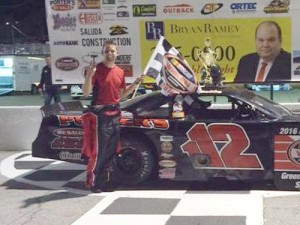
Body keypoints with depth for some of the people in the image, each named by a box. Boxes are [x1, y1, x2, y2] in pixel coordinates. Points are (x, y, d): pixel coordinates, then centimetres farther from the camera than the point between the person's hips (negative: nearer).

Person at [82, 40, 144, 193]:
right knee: (99, 150, -6)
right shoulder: (96, 69, -7)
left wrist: (135, 83, 9)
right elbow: (86, 93, -11)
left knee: (111, 150, 12)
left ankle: (105, 180, 24)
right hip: (100, 113, -7)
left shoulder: (120, 72, 12)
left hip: (115, 114, 7)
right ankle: (92, 181, 6)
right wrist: (89, 76, -26)